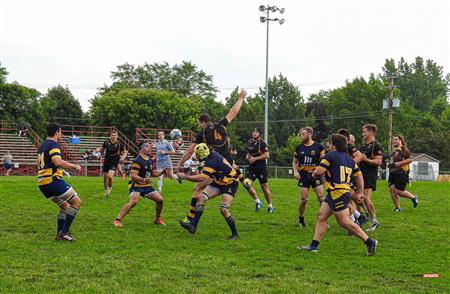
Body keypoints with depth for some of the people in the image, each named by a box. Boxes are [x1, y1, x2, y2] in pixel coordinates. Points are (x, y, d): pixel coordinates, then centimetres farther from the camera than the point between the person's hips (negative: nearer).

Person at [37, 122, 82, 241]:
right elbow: (57, 162, -27)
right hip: (53, 180, -10)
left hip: (42, 183, 10)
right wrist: (75, 166, -17)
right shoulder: (53, 145, -10)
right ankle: (64, 231, -9)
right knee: (77, 201, -4)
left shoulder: (42, 146, 20)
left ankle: (60, 234, 14)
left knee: (65, 205, 19)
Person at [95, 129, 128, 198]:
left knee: (110, 176, -22)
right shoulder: (106, 143, 0)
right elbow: (102, 149, 17)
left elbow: (125, 152, 6)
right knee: (105, 178, 8)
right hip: (106, 162, 4)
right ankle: (106, 191, 28)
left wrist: (123, 157, -11)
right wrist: (98, 150, -4)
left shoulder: (119, 144, -6)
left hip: (114, 163, -4)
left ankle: (110, 187, 7)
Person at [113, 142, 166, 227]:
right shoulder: (137, 160, -17)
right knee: (134, 201, -31)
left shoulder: (151, 160, 9)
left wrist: (162, 172, 6)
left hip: (147, 186, 8)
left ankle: (158, 219, 24)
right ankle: (118, 220, -26)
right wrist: (144, 180, -36)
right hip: (136, 186, -8)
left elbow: (153, 173, 23)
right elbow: (133, 176, -22)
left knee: (160, 200, 1)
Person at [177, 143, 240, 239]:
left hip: (230, 184, -9)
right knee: (201, 197, -5)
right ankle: (193, 225, -7)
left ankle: (235, 234, -2)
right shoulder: (212, 154, -4)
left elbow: (201, 178, -37)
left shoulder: (212, 162, -30)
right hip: (219, 182, 9)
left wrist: (185, 176, -27)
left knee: (223, 210, -20)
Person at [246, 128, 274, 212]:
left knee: (264, 187, 3)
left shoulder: (262, 143, -8)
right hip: (251, 168, 5)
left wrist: (255, 158, -18)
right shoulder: (249, 142, 11)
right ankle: (258, 202, 2)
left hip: (261, 168, -5)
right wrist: (247, 156, 5)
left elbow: (267, 155, -15)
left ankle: (270, 205, 19)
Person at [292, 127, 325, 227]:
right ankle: (301, 220, 16)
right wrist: (295, 171, -2)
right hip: (303, 175, 2)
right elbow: (294, 161, 15)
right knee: (304, 199, -1)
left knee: (321, 198, -6)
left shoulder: (318, 146, -2)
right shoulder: (299, 147, 6)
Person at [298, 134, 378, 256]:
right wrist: (360, 193, 22)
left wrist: (314, 174, 10)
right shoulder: (349, 159, 17)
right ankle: (314, 245, 8)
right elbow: (359, 176, 16)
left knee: (344, 222, -7)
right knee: (321, 216, 10)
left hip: (337, 192, -9)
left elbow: (318, 172, -13)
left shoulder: (330, 156, -7)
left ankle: (370, 242, -5)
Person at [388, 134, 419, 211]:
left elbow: (410, 159, -17)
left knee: (398, 191, -9)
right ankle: (397, 207, 5)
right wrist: (390, 165, 16)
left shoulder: (404, 149, -7)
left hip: (402, 174, -8)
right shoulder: (394, 151, 19)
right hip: (392, 173, 8)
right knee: (391, 189, -4)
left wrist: (400, 163, -20)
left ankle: (414, 197, 16)